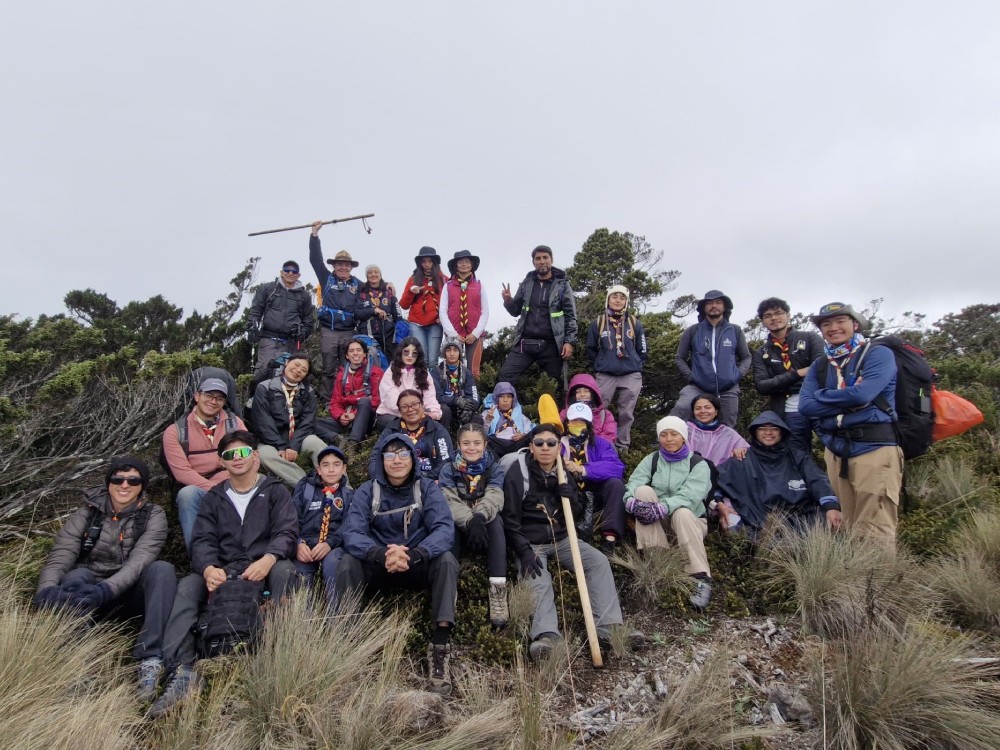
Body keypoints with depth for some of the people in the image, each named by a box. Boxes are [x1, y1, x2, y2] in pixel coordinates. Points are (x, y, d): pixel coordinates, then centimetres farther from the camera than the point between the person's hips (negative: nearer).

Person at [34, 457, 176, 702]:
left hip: (129, 595, -1)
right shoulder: (87, 514, 2)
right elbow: (59, 558, -11)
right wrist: (47, 589, -33)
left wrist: (106, 589, -35)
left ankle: (150, 660, -37)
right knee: (75, 576, -31)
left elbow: (139, 561, -17)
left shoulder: (153, 515, -2)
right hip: (89, 595, 1)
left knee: (162, 569, -30)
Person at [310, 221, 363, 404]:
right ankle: (325, 402, 6)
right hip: (328, 330, -1)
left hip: (349, 332, 1)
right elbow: (315, 259, 3)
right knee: (328, 368, 1)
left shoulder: (357, 284, 10)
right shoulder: (327, 279, 9)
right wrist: (315, 234, -1)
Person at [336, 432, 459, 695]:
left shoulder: (427, 488, -6)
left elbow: (445, 528, -21)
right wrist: (381, 555, -41)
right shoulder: (367, 492, -4)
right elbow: (353, 533, -19)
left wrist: (413, 554, -40)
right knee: (348, 562, -27)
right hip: (377, 567, 1)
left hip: (419, 566, 0)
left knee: (446, 559, -30)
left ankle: (441, 644, -31)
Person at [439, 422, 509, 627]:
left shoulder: (495, 469, 2)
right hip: (459, 528, 0)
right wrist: (470, 521, -37)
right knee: (449, 522, -33)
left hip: (485, 527, 0)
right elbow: (450, 501, -16)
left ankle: (498, 587, -39)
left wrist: (480, 517, -42)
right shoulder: (448, 470, 1)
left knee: (495, 518, -33)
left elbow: (494, 497, -18)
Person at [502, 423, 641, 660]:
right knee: (537, 580, -31)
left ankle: (608, 627, -17)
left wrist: (572, 499, -11)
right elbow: (510, 519, -10)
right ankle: (547, 635, -45)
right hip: (529, 541, -5)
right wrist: (524, 551, -21)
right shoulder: (518, 472, -8)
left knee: (599, 561, -13)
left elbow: (576, 514, 13)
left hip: (561, 538, 5)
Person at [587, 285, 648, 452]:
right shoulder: (598, 323, 5)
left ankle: (622, 446, 16)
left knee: (626, 413, 5)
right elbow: (591, 349, 13)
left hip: (631, 376, 1)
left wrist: (637, 367, 7)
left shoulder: (635, 323, 7)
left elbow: (643, 350, 14)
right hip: (605, 376, -1)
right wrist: (597, 367, 9)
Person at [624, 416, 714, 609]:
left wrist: (660, 508, -39)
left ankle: (702, 579, -39)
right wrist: (632, 502, -35)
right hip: (658, 520, 3)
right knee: (643, 490, -24)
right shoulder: (652, 460, 5)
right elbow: (633, 484, -11)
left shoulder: (698, 465, -5)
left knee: (682, 513, -37)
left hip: (689, 519, -3)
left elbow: (688, 496, -23)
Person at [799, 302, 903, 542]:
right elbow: (805, 406, 1)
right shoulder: (819, 365, 15)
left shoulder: (878, 354, 1)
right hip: (835, 451, 6)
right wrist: (848, 400, -8)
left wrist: (822, 396, -2)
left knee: (875, 534, -7)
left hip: (874, 448, -5)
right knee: (848, 529, 12)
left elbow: (862, 394, -17)